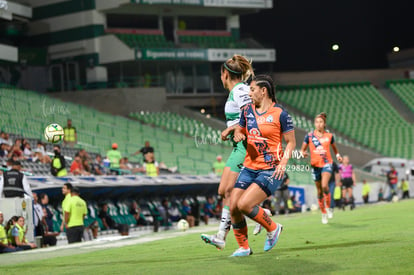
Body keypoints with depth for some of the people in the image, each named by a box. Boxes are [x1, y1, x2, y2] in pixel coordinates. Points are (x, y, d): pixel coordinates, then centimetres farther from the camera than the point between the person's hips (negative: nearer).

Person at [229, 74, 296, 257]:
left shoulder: (280, 113, -8)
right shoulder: (247, 111, 8)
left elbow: (291, 142, -3)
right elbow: (239, 129, 23)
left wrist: (283, 163, -16)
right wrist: (237, 134, -2)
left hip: (271, 170, -6)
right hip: (249, 168, 6)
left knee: (244, 204, -20)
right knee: (233, 208, -4)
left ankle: (273, 228, 5)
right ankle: (243, 248, 13)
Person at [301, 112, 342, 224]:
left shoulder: (329, 136, 4)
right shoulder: (309, 136, 2)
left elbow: (334, 148, 21)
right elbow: (302, 150, 6)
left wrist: (338, 155, 5)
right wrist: (303, 153, -16)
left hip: (326, 164, -2)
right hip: (315, 165, 2)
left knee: (324, 186, -25)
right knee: (319, 191, 7)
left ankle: (328, 207, -4)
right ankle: (323, 213, 22)